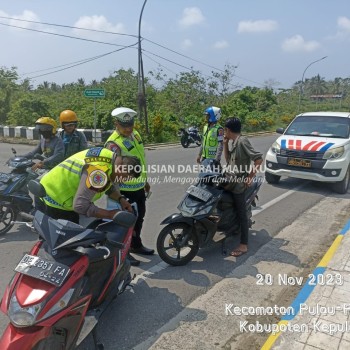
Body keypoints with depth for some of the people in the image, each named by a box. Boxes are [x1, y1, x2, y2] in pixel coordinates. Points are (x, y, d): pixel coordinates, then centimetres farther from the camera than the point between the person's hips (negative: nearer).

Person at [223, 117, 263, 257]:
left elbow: (258, 158, -23)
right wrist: (225, 144, 7)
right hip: (232, 181, 10)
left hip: (239, 183, -10)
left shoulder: (242, 141, -18)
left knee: (241, 214, -4)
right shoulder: (235, 142, 10)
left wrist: (251, 176, -21)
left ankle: (243, 245, 4)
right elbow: (228, 159, 17)